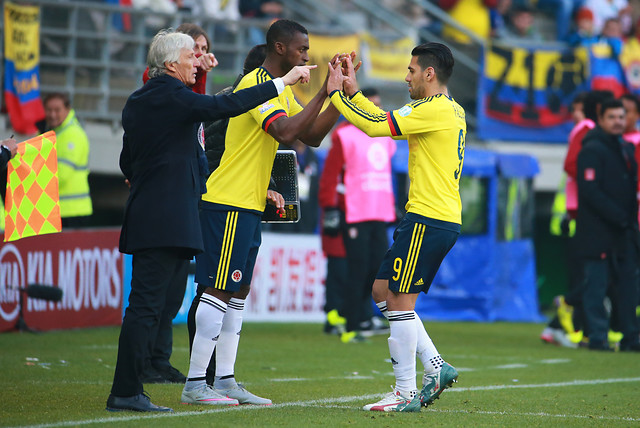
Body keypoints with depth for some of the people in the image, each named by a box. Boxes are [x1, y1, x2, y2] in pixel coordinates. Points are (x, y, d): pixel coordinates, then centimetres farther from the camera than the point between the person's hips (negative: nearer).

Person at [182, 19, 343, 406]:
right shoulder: (257, 84, -14)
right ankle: (195, 384, -8)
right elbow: (285, 131, -27)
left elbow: (312, 136, 17)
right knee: (219, 290, -9)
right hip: (228, 203, -10)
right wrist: (325, 93, -22)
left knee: (237, 294, 10)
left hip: (249, 206, 10)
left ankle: (225, 381, 13)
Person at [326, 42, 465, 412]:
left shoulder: (435, 110, -14)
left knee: (400, 301, -5)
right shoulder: (453, 111, 17)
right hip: (445, 220, 10)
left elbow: (376, 126, -16)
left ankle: (405, 394, -1)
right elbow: (386, 121, 23)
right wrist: (353, 91, 20)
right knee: (383, 291, 15)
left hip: (428, 220, -10)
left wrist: (336, 94, -5)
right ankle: (436, 368, 12)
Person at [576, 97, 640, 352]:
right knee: (597, 284, -5)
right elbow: (589, 190, -16)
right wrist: (618, 216, -17)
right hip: (599, 232, -8)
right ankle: (597, 337, -1)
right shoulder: (592, 150, -9)